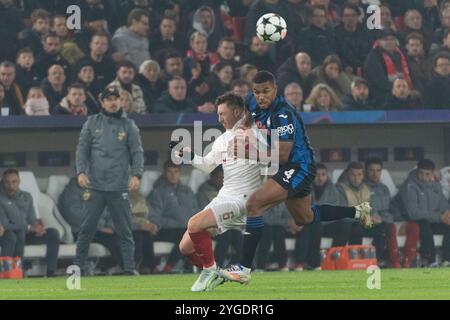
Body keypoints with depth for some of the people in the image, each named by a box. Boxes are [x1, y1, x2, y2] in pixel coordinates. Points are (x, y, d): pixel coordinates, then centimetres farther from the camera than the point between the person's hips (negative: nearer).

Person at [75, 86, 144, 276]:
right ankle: (78, 266, 4)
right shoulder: (92, 123, 9)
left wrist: (136, 175, -10)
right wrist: (81, 171, -8)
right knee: (86, 228, 0)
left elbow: (137, 152, 4)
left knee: (124, 230, 0)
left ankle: (129, 267, 2)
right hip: (95, 186, 0)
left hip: (119, 187, 0)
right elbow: (82, 149, 7)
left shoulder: (128, 125, 8)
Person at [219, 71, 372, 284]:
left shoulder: (283, 115, -27)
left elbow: (282, 155, -31)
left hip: (299, 167, -10)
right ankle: (357, 212, 45)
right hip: (289, 169, 10)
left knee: (254, 204, -23)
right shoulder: (253, 102, -3)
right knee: (304, 218, 27)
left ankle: (244, 268, -22)